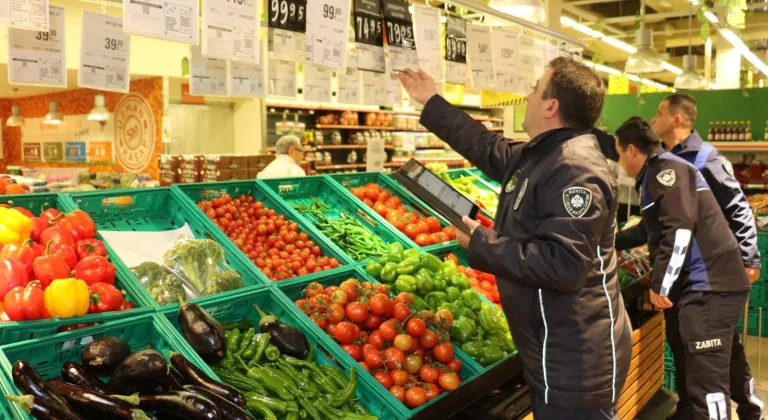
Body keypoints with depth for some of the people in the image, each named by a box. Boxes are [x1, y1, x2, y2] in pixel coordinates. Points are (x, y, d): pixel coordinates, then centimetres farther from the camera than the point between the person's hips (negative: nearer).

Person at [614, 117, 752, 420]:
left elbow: (680, 229, -22)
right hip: (695, 285, 11)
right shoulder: (656, 175, 22)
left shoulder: (666, 168, -11)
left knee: (706, 382, -10)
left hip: (709, 286, -11)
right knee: (690, 373, 21)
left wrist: (659, 285, -17)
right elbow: (652, 230, 37)